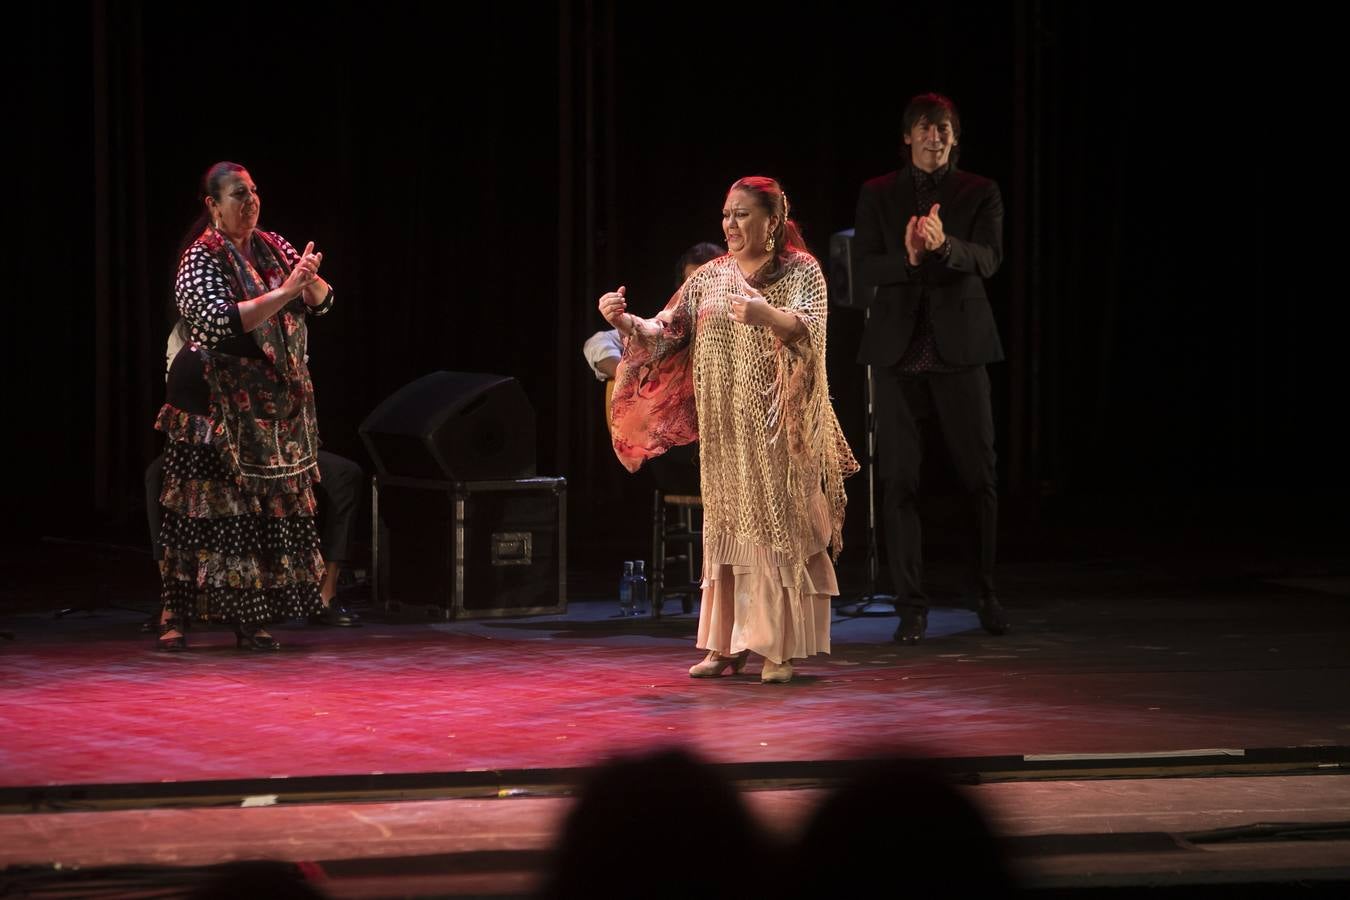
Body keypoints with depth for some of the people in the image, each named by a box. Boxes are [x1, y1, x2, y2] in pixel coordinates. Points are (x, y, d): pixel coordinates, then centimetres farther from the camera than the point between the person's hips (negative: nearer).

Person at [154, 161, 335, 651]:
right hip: (215, 400, -6)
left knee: (265, 505, 3)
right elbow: (221, 321, -22)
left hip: (271, 400, 6)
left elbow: (322, 302, 4)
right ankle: (176, 616, 0)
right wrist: (284, 292, -27)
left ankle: (246, 618, 9)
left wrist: (310, 279, -19)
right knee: (206, 505, -5)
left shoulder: (273, 247, 10)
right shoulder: (201, 259, -8)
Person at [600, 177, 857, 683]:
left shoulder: (802, 271, -2)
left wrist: (767, 314, -40)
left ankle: (779, 648, -2)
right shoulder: (710, 278, 10)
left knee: (778, 527, -5)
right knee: (726, 527, 5)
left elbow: (807, 329, -20)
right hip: (724, 429, 4)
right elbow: (665, 334, 5)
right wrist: (626, 322, -14)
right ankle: (726, 645, 8)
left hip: (778, 427, -4)